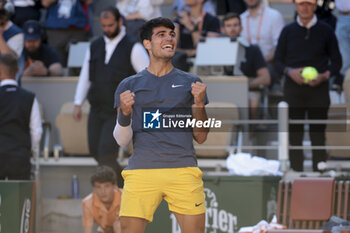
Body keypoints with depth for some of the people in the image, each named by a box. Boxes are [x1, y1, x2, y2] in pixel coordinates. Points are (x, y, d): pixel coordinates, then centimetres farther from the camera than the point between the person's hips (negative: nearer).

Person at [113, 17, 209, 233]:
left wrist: (199, 104, -3)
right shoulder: (129, 85, 13)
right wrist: (125, 112, -10)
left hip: (183, 170, 1)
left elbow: (201, 137, 12)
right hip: (141, 171, 0)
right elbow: (122, 140, 9)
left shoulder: (190, 83, 14)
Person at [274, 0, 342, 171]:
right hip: (293, 89, 1)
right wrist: (290, 72, -10)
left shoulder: (325, 31, 5)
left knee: (318, 135, -2)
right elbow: (278, 60, 11)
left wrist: (324, 76, -10)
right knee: (294, 136, 0)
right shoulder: (288, 31, 9)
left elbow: (336, 61, 8)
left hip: (318, 89, -1)